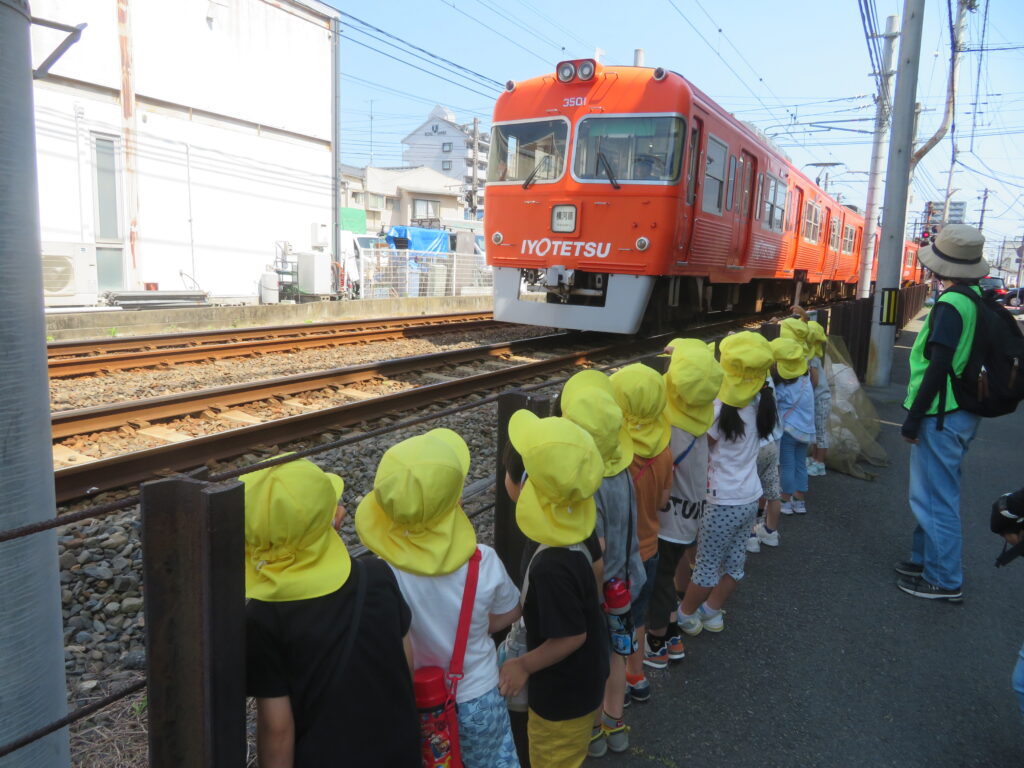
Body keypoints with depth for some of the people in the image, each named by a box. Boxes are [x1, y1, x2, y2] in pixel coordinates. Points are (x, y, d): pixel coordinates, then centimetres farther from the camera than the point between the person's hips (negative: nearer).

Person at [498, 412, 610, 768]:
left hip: (562, 693, -8)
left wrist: (524, 665, -16)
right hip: (585, 677, 8)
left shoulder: (551, 567, -39)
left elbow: (571, 637, -29)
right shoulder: (578, 529, -13)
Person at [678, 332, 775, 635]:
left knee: (707, 566, 10)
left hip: (724, 502, -6)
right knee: (734, 562, 19)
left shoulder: (720, 409, -23)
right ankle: (712, 612, 37)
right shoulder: (759, 401, -3)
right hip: (750, 498, 7)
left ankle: (686, 615, 29)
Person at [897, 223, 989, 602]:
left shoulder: (951, 305, -20)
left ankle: (945, 581, 11)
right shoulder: (979, 299, 9)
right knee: (937, 494, 21)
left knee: (934, 499, 1)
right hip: (962, 412, 10)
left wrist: (913, 418, -17)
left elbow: (938, 368, -23)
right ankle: (925, 559, 34)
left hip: (942, 417, -10)